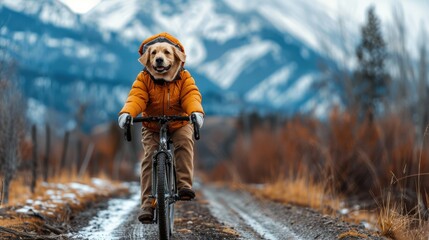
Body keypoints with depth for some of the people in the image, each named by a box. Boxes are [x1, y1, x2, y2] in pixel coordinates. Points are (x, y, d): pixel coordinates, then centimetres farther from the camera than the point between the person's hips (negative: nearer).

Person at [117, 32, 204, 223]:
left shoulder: (184, 79, -13)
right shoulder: (143, 79, -13)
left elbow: (192, 97, -29)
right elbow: (136, 98, -28)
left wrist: (196, 112, -53)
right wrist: (126, 113, -51)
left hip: (180, 124, 0)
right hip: (152, 127, 0)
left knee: (184, 143, -31)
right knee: (149, 157, -17)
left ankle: (184, 184, -29)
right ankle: (147, 203, -19)